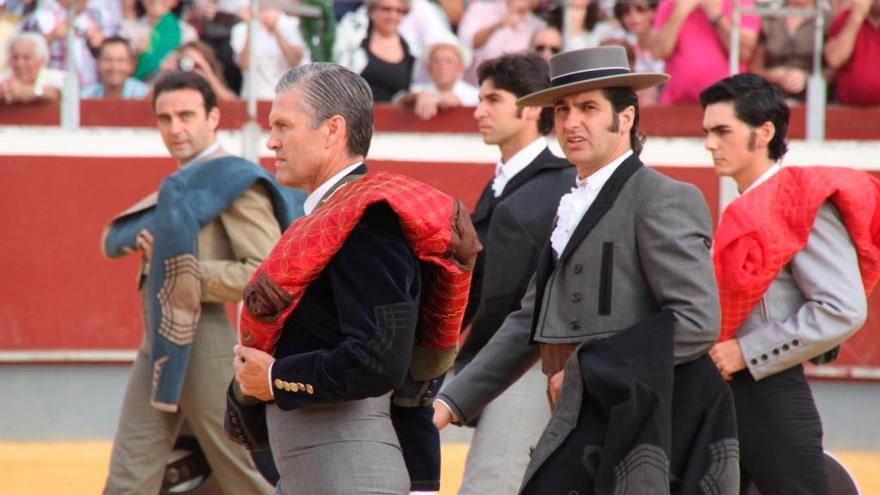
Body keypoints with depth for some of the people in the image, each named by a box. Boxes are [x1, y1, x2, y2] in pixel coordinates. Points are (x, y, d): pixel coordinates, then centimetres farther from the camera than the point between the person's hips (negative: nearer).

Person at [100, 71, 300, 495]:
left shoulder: (236, 182, -7)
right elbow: (114, 239, 18)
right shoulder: (178, 187, 19)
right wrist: (141, 238, -4)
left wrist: (187, 275, -18)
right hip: (158, 344, 8)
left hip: (203, 341, -8)